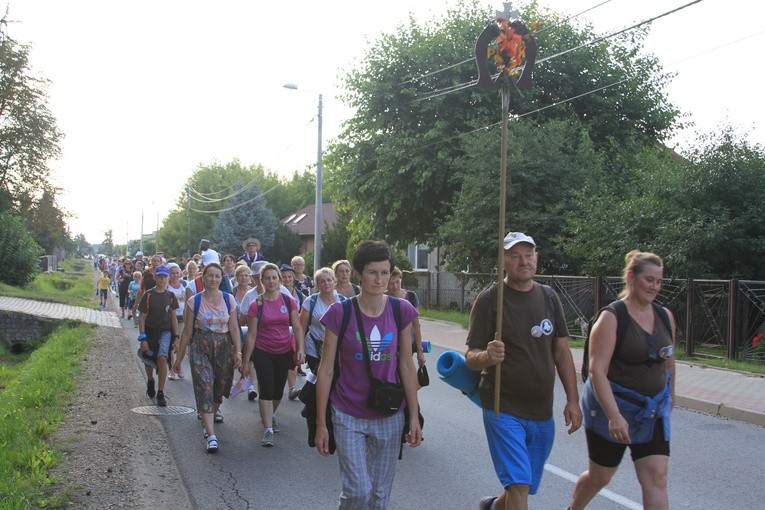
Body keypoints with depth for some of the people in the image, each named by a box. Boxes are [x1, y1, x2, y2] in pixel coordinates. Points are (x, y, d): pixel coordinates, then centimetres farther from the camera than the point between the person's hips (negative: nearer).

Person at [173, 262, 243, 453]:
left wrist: (238, 352, -6)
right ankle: (211, 435, -13)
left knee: (221, 384, 14)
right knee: (205, 387, -11)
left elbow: (234, 328, 1)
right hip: (200, 347, -2)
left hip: (223, 346, 2)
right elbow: (187, 332, 1)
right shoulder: (195, 301, -4)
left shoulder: (229, 300, -1)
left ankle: (214, 409, 50)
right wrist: (179, 358, 3)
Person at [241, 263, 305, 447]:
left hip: (284, 353, 2)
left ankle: (269, 416, 41)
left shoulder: (288, 301, -3)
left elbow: (297, 328, 0)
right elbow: (251, 335, -4)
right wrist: (246, 361, -4)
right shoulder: (256, 305, -6)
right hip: (263, 353, -2)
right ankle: (268, 430, -4)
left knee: (278, 390, 13)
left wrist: (301, 349, -13)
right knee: (266, 390, -9)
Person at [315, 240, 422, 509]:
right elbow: (326, 369, -6)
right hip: (349, 416, -2)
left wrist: (414, 416, 1)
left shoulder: (402, 311, -3)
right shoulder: (339, 313, -10)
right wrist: (321, 423, -5)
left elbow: (406, 365, 3)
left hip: (389, 416, 2)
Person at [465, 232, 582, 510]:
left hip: (542, 411, 5)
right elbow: (471, 357, -9)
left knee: (525, 484, 16)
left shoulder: (549, 297, 6)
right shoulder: (489, 299, -8)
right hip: (504, 408, -5)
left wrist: (573, 400, 6)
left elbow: (562, 351, 10)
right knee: (519, 484, -13)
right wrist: (488, 356, -31)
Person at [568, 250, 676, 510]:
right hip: (612, 410, -4)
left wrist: (669, 397, 25)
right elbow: (597, 371, -22)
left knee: (656, 477, -5)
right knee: (600, 477, 12)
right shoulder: (611, 318, -16)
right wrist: (614, 416, -28)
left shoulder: (665, 316, 3)